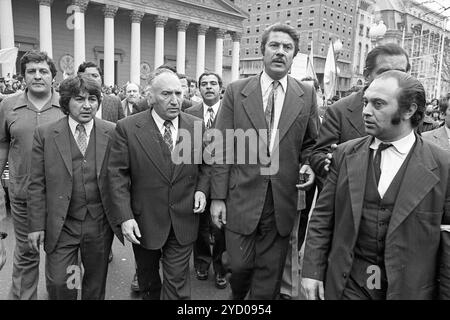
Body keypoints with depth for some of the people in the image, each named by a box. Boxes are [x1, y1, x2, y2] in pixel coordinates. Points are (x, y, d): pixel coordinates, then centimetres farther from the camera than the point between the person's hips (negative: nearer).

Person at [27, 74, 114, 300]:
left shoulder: (112, 133, -3)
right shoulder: (45, 134, -3)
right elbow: (36, 185, -1)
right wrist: (36, 225, -3)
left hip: (99, 223, 1)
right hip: (61, 225, -1)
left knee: (96, 284, 16)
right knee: (58, 284, 4)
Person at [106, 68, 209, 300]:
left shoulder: (197, 126, -2)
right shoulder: (127, 128, -11)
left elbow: (205, 165, 10)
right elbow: (117, 175, -11)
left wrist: (202, 188, -8)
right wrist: (124, 217, -17)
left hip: (184, 221, 1)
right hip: (143, 221, 0)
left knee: (177, 280, 6)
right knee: (147, 275, 23)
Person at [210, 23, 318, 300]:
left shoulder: (307, 95, 3)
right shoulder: (236, 91, 0)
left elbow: (310, 143, 14)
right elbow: (223, 148, -1)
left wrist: (307, 164, -8)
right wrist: (218, 197, -4)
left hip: (283, 201, 1)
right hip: (242, 197, -1)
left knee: (269, 276, 11)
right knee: (240, 266, 9)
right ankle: (237, 296, 42)